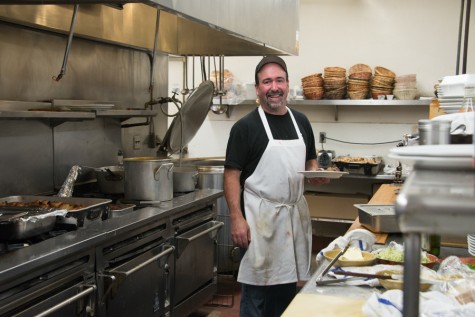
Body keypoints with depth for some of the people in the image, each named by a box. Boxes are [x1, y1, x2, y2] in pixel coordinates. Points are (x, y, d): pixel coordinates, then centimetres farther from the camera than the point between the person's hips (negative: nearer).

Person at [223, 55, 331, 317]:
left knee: (288, 282, 15)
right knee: (257, 288, 3)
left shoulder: (301, 121, 9)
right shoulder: (245, 126, -7)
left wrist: (316, 174, -3)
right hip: (259, 217, -5)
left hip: (295, 214, 6)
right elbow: (232, 175, -10)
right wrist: (236, 218, -17)